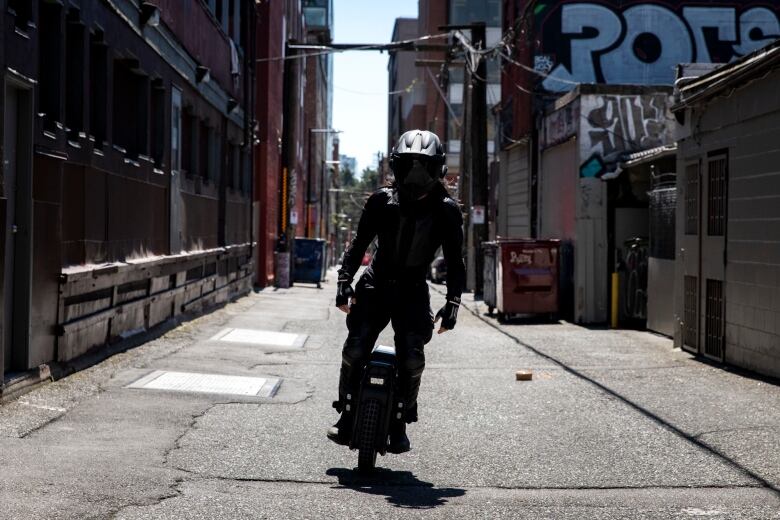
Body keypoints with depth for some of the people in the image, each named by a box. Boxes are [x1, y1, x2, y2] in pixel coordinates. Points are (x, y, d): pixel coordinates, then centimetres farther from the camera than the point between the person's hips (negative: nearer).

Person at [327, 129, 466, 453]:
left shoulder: (446, 211, -2)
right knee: (355, 348, -14)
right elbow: (359, 243, 1)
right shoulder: (383, 201, -2)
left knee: (411, 358, -14)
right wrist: (344, 281, -10)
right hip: (376, 283, 0)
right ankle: (347, 414, 2)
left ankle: (400, 425, 1)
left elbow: (454, 260, 2)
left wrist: (453, 303, -7)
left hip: (413, 291, 0)